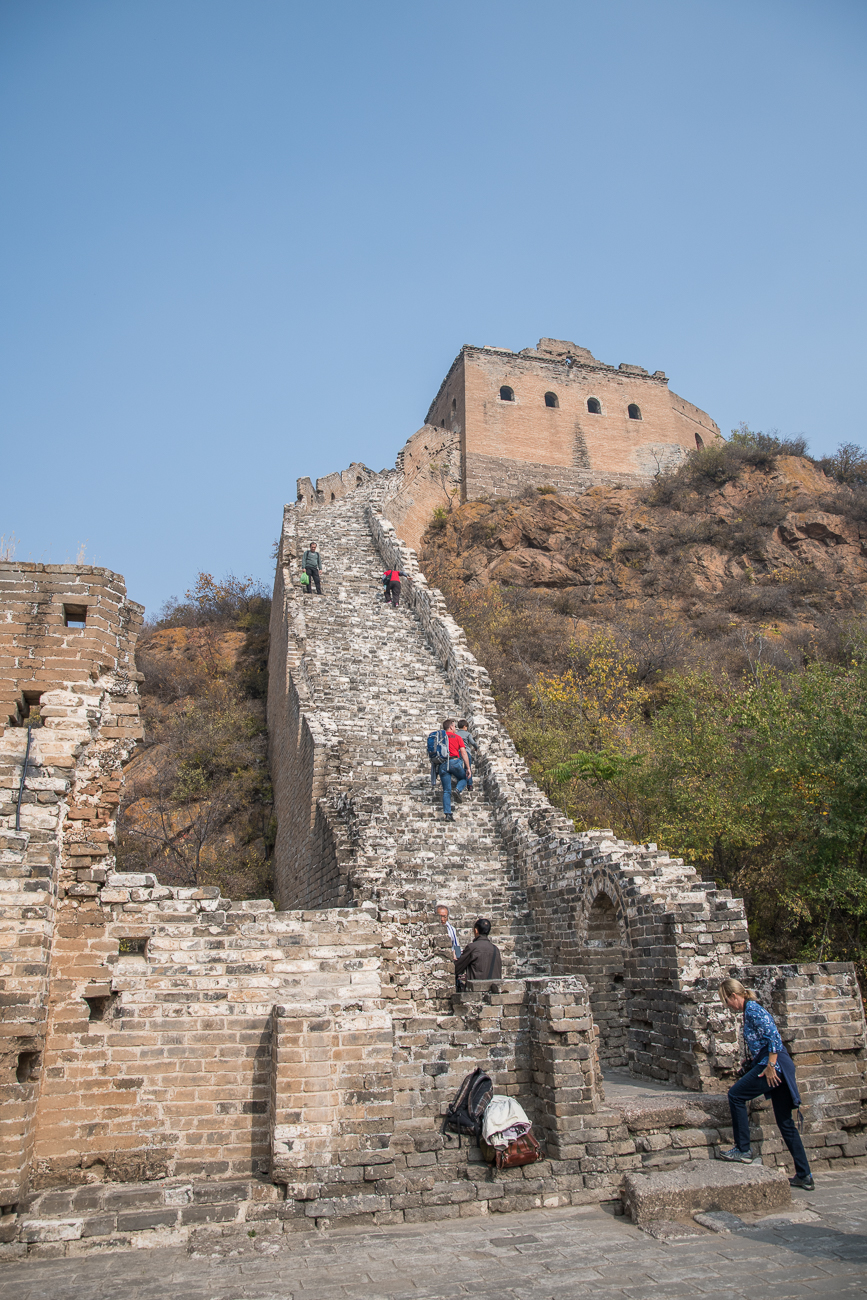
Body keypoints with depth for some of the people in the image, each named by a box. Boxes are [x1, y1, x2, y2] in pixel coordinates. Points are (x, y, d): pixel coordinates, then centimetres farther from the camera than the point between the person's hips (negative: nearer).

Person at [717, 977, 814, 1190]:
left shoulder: (752, 1010, -12)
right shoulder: (749, 1010, 17)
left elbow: (774, 1035, -23)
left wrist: (770, 1066, -21)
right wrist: (749, 1063, 24)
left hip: (773, 1067, -10)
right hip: (778, 1069, 10)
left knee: (736, 1095, -5)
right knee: (786, 1124, 12)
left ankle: (743, 1150, 0)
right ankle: (804, 1176, 17)